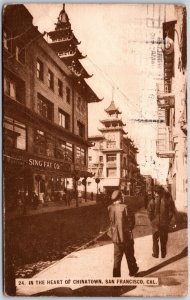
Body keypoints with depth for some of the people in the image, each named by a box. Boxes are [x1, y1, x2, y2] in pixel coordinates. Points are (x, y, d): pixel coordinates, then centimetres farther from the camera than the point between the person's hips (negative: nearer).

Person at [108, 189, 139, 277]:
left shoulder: (110, 208, -8)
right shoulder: (125, 207, -19)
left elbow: (111, 221, 1)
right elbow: (131, 220, -11)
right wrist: (129, 229, 6)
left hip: (116, 236, 3)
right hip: (126, 236, -3)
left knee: (117, 257, 14)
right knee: (129, 255, 18)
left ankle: (116, 275, 15)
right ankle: (132, 271, 37)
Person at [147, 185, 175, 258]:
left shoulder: (152, 201, -17)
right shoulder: (169, 199, -12)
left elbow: (149, 213, -14)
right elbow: (172, 212, -8)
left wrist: (152, 221, 3)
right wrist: (168, 220, 5)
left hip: (155, 223, -2)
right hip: (165, 223, 2)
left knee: (155, 239, 18)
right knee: (164, 239, 20)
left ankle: (155, 254, 25)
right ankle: (163, 254, 30)